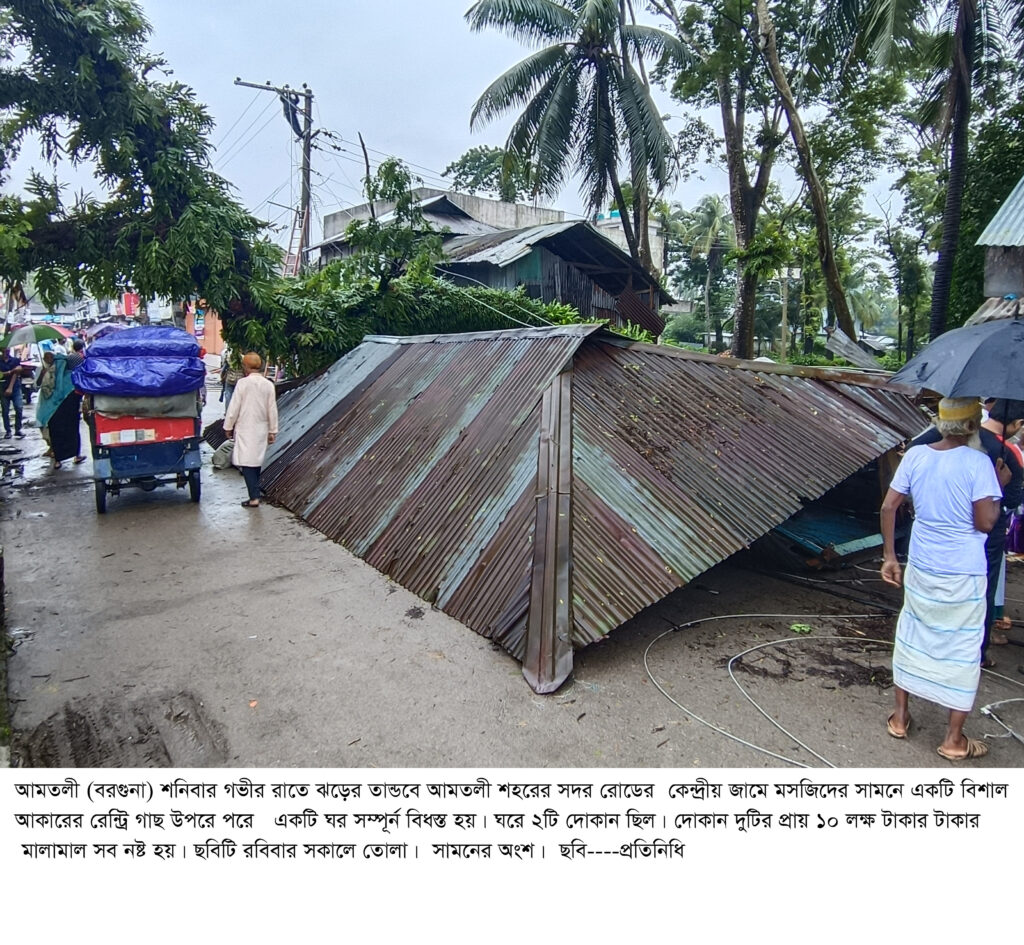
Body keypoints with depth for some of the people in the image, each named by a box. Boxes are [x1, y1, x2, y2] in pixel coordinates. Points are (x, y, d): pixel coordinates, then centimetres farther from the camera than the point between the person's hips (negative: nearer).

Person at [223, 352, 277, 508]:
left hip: (245, 429, -5)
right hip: (261, 429, 5)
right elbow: (272, 410, 4)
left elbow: (234, 407, -9)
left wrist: (228, 427, 2)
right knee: (256, 461, 16)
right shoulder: (268, 385, 2)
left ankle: (254, 498, -10)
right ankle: (255, 493, 24)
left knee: (247, 463, -4)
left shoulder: (243, 383, -11)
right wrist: (273, 431, 11)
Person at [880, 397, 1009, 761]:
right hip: (964, 574, -4)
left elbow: (888, 507, -2)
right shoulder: (978, 463, -16)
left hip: (921, 567, 4)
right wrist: (999, 485, -1)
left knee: (912, 635, 18)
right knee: (963, 647, 9)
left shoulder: (915, 455, -3)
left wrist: (889, 557, 6)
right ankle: (954, 739, 20)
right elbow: (985, 522, -17)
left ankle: (900, 716, 29)